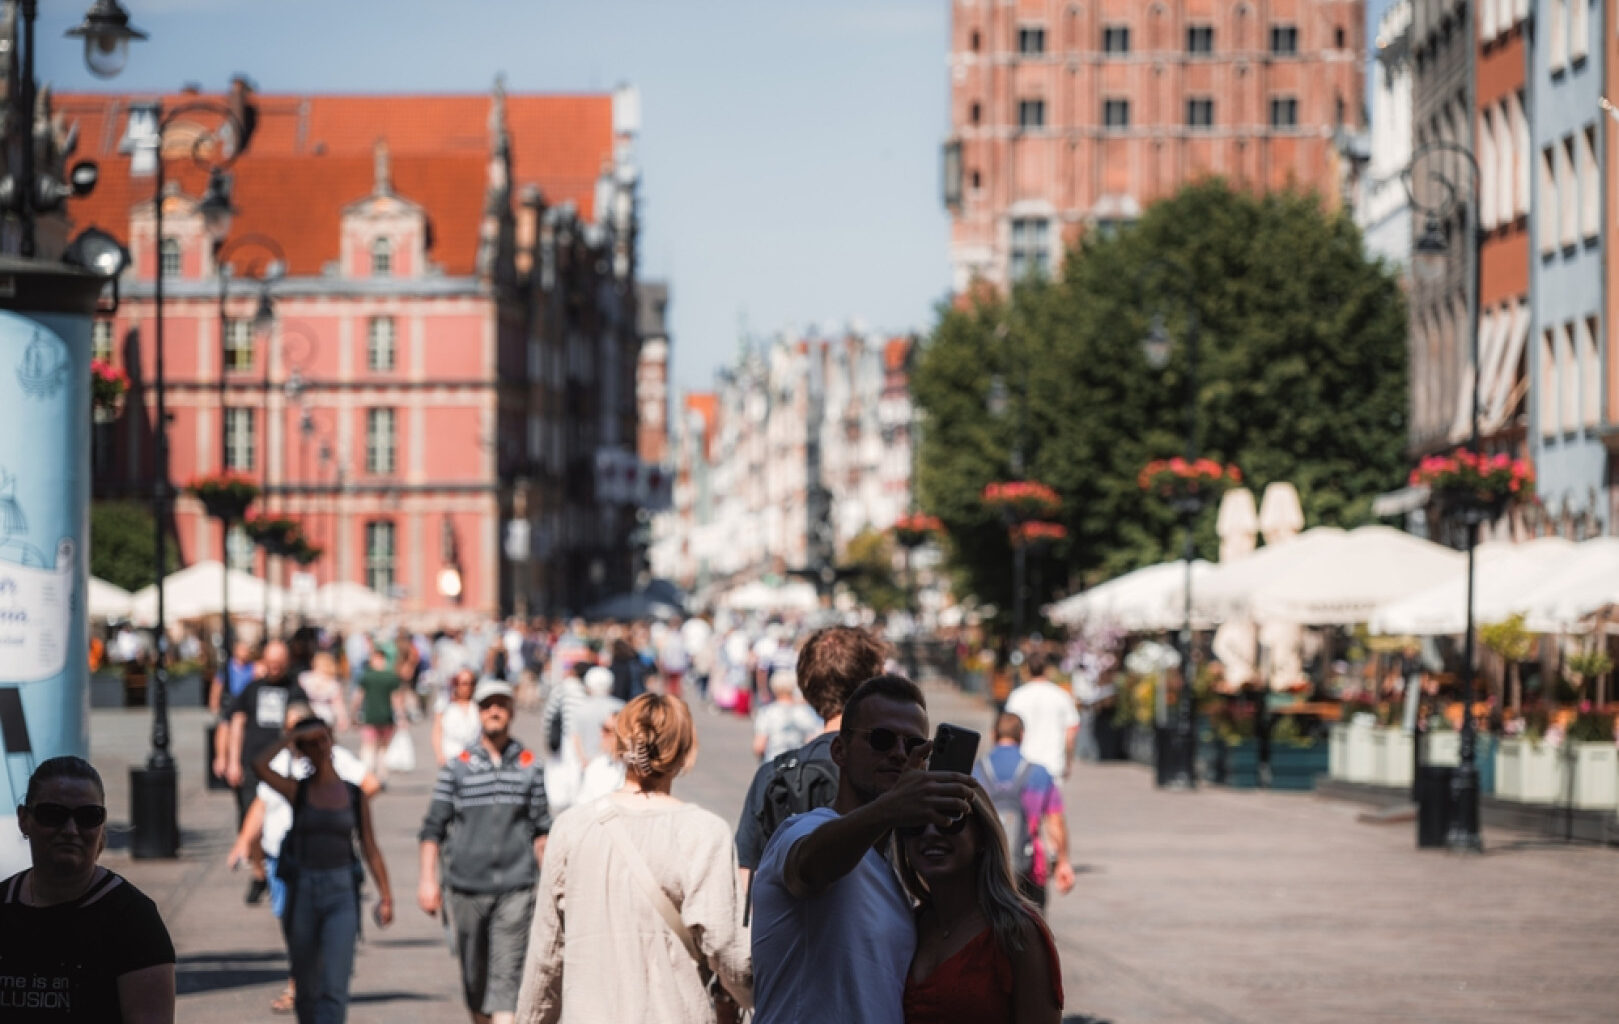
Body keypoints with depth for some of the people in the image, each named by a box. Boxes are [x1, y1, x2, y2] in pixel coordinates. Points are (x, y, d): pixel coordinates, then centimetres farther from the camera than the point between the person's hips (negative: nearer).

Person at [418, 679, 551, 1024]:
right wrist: (427, 879, -3)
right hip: (467, 886, 1)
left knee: (506, 976, -10)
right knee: (473, 977, 10)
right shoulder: (457, 768, 4)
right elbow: (433, 827, 5)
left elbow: (541, 828, 9)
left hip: (515, 888, -1)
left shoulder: (530, 766, 6)